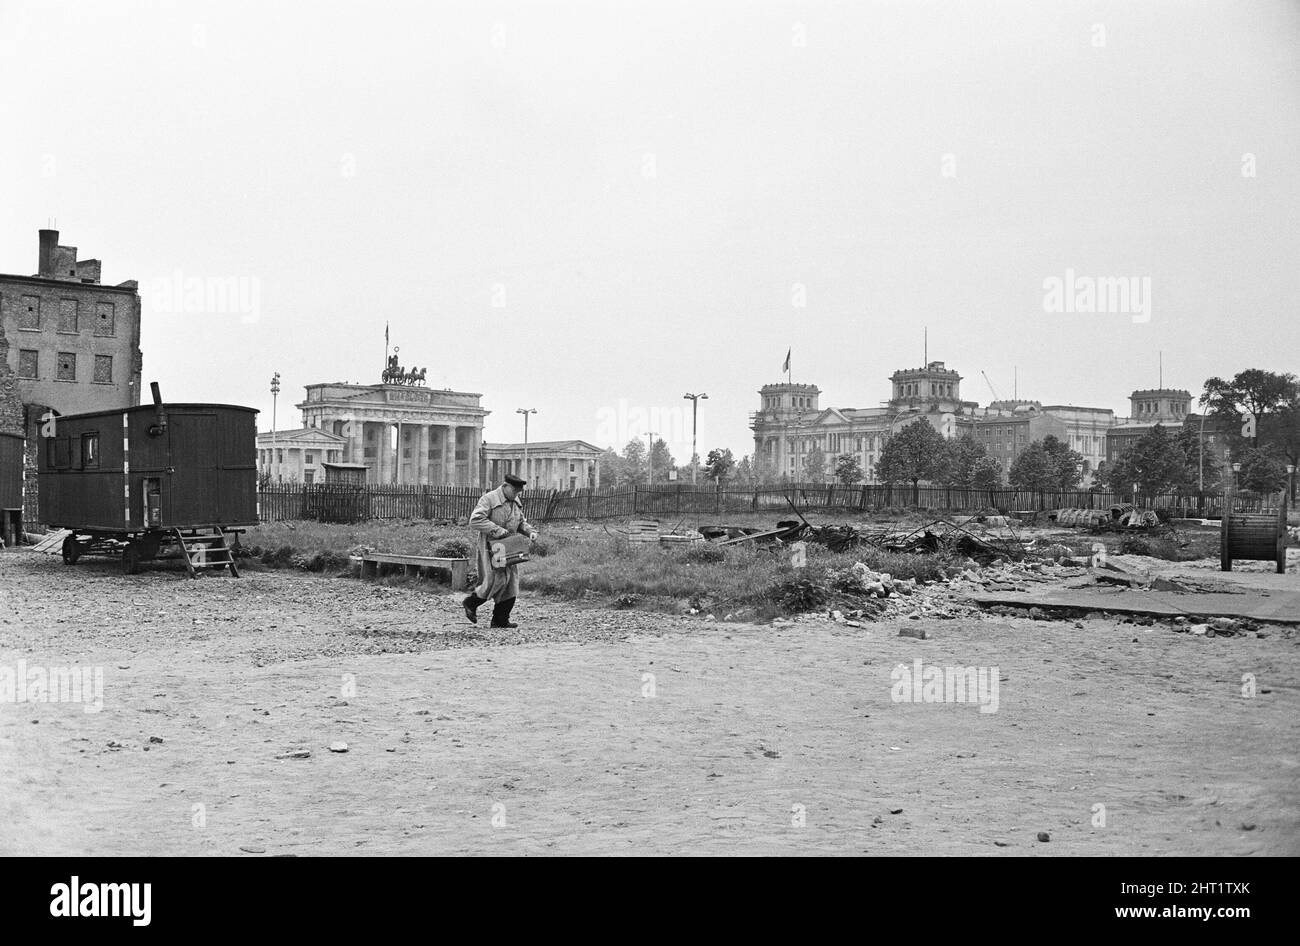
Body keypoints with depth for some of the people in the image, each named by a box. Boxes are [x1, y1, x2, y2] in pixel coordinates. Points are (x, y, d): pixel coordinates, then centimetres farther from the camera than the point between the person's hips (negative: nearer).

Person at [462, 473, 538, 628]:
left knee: (511, 582, 3)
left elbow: (521, 522, 27)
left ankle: (500, 620, 9)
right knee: (498, 579, -16)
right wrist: (497, 530, -25)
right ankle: (471, 603, 6)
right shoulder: (488, 499, -12)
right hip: (490, 546, -8)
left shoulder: (516, 503, 14)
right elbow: (475, 521, -20)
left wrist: (530, 531, 6)